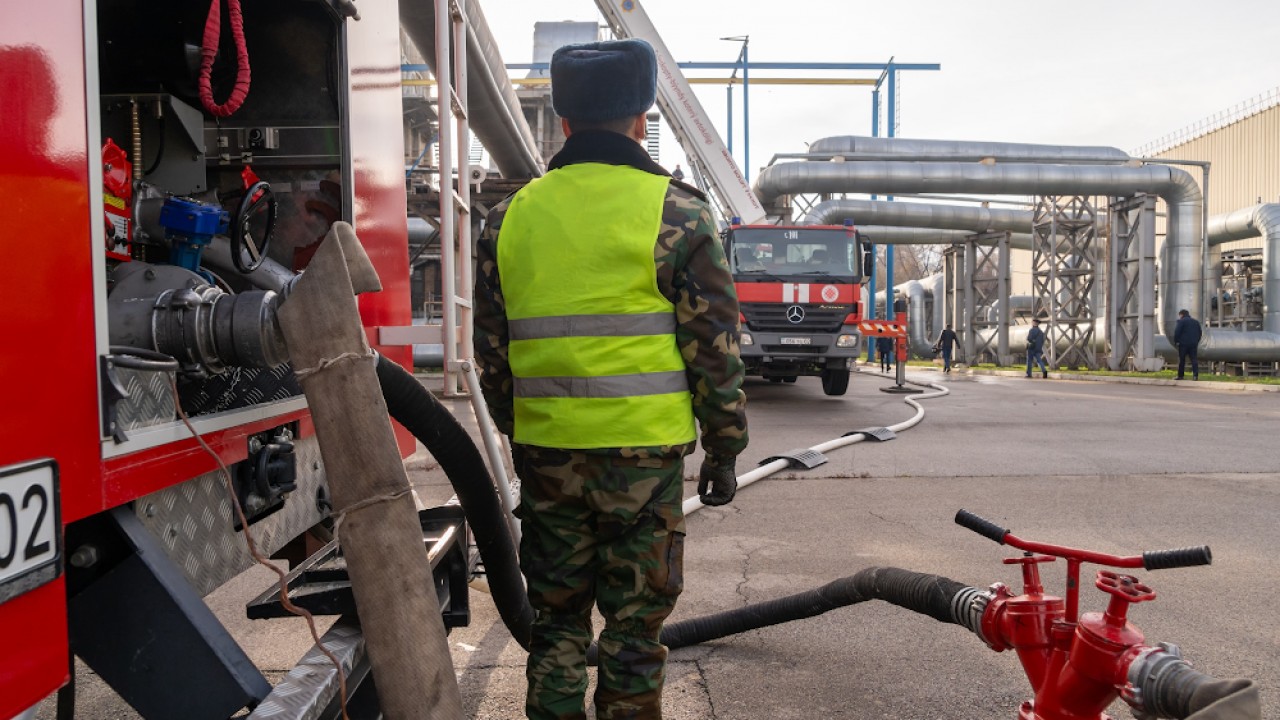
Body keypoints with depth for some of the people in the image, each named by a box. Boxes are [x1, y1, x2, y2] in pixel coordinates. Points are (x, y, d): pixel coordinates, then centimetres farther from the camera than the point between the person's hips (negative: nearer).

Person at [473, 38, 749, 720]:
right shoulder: (676, 212, -5)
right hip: (644, 452, -3)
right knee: (634, 625, 9)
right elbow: (715, 348, -6)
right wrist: (724, 449, 4)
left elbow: (492, 352, 12)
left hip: (545, 452, 4)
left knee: (555, 617, 17)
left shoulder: (510, 217, 7)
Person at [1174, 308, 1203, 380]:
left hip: (1183, 344, -5)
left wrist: (1175, 342, -4)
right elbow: (1199, 333, 21)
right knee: (1194, 359, 2)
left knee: (1181, 360, 1)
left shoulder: (1181, 321, -4)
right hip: (1193, 344, 5)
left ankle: (1181, 376, 4)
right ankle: (1195, 375, -12)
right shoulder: (1196, 321, 18)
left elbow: (1176, 332, -12)